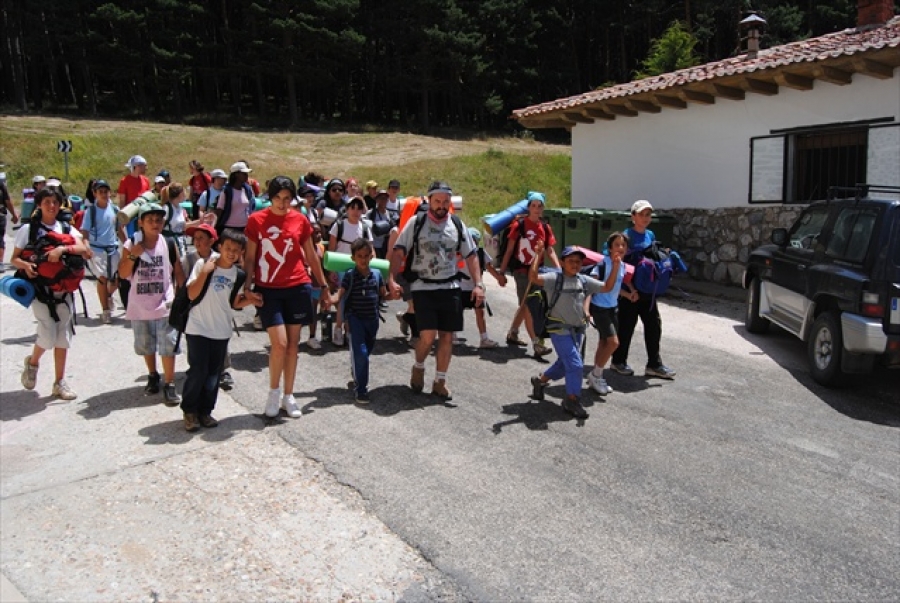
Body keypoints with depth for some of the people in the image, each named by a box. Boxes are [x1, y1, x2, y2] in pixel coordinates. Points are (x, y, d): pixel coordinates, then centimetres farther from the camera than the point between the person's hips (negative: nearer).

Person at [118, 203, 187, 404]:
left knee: (168, 347, -3)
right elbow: (123, 274, -7)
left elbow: (179, 272, 3)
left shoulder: (169, 244, -5)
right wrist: (132, 256, -22)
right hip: (140, 307, 2)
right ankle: (152, 376, 38)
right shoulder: (131, 244, -5)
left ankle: (169, 385, 6)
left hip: (165, 306, -2)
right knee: (146, 346, 18)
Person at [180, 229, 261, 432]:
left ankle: (205, 411, 22)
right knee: (198, 371, -4)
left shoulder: (238, 274, 5)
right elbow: (191, 294, -16)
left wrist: (249, 300, -4)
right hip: (198, 329, -4)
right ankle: (190, 411, 13)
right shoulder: (204, 264, -9)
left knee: (213, 375, 9)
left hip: (221, 331, 4)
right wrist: (204, 272, -25)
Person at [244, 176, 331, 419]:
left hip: (298, 287, 2)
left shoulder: (300, 220, 4)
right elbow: (250, 257, 2)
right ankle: (274, 391, 14)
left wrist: (324, 286, 14)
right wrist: (248, 285, -8)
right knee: (279, 343, -10)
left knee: (293, 343, 7)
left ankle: (288, 396, 20)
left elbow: (311, 255, 12)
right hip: (268, 289, -2)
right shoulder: (256, 220, -1)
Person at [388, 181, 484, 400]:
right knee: (428, 335, -13)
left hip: (450, 288, 3)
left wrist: (478, 284, 0)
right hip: (423, 287, -3)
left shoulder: (457, 225, 7)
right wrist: (392, 279, -17)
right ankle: (418, 367, 18)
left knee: (447, 336, 4)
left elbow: (470, 256, 10)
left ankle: (440, 382, 19)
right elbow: (399, 252, -4)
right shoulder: (416, 223, -1)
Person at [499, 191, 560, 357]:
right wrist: (502, 271, -6)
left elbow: (550, 251, 7)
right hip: (522, 270, -6)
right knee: (528, 307, -9)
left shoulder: (546, 228, 5)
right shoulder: (519, 225, -7)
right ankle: (537, 345, -13)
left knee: (525, 306, 17)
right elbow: (509, 250, -5)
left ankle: (512, 334, 36)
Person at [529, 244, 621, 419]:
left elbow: (607, 287, 5)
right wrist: (537, 256, -37)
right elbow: (533, 278, -27)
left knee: (564, 364, 20)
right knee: (575, 364, -10)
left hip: (577, 330, 7)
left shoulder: (584, 280, 5)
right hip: (560, 329, -7)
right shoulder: (555, 278, -13)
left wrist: (615, 268, -6)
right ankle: (572, 400, 7)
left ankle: (540, 380, 44)